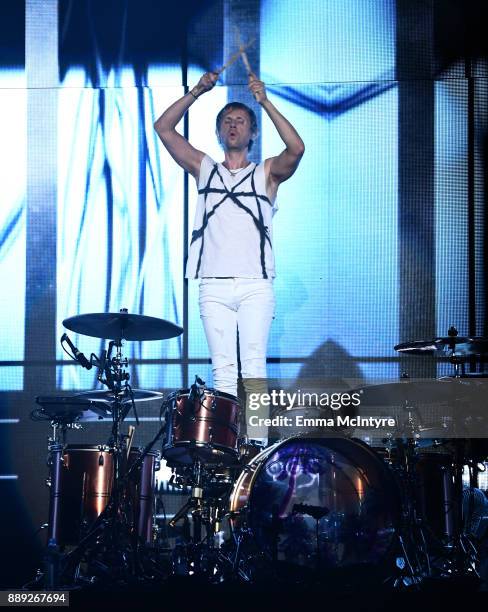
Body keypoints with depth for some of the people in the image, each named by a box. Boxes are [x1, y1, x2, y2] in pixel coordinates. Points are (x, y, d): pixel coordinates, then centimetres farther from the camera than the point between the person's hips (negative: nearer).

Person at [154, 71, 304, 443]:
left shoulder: (266, 173, 13)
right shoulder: (205, 169, 19)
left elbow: (296, 149, -8)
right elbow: (164, 128, 12)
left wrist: (265, 102, -10)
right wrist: (196, 92, 2)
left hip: (255, 286, -2)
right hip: (215, 286, 2)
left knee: (254, 367, -10)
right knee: (223, 370, -3)